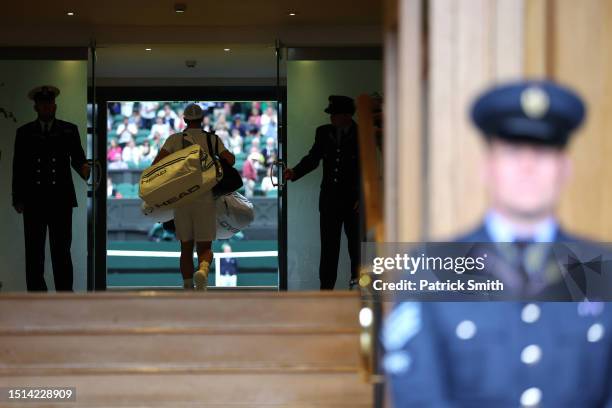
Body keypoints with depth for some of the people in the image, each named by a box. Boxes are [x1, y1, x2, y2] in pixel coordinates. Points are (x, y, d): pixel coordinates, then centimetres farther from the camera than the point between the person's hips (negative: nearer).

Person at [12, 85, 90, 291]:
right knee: (34, 252, 0)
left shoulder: (69, 130, 11)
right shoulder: (24, 132, 11)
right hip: (33, 200, 1)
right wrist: (18, 199, 2)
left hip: (61, 199, -1)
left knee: (61, 250, -3)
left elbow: (77, 158, 6)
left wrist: (83, 168, -18)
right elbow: (18, 168, 9)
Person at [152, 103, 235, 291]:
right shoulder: (212, 139, 6)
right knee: (205, 247, 2)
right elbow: (229, 159, -7)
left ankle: (188, 288, 9)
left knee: (186, 247, 12)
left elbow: (157, 163, -6)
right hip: (205, 199, -1)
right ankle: (203, 270, -30)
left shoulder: (175, 139, 6)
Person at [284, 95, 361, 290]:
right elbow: (313, 158, 10)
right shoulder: (323, 132, 4)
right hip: (330, 199, 3)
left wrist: (363, 198, -11)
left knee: (356, 244, 5)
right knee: (328, 246, 4)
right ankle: (326, 289, 6)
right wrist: (295, 172, -7)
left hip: (354, 200, -3)